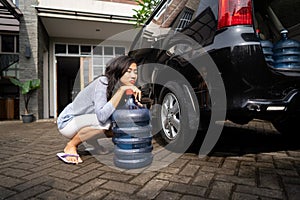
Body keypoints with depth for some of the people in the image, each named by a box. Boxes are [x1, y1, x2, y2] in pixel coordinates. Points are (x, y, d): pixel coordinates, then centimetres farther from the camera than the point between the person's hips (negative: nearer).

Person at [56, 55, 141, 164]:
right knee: (104, 122, -31)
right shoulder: (103, 83, -27)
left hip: (83, 120, 8)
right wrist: (122, 90, -38)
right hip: (67, 122, -7)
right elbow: (102, 116, -39)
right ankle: (70, 146, -7)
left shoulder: (119, 85, -5)